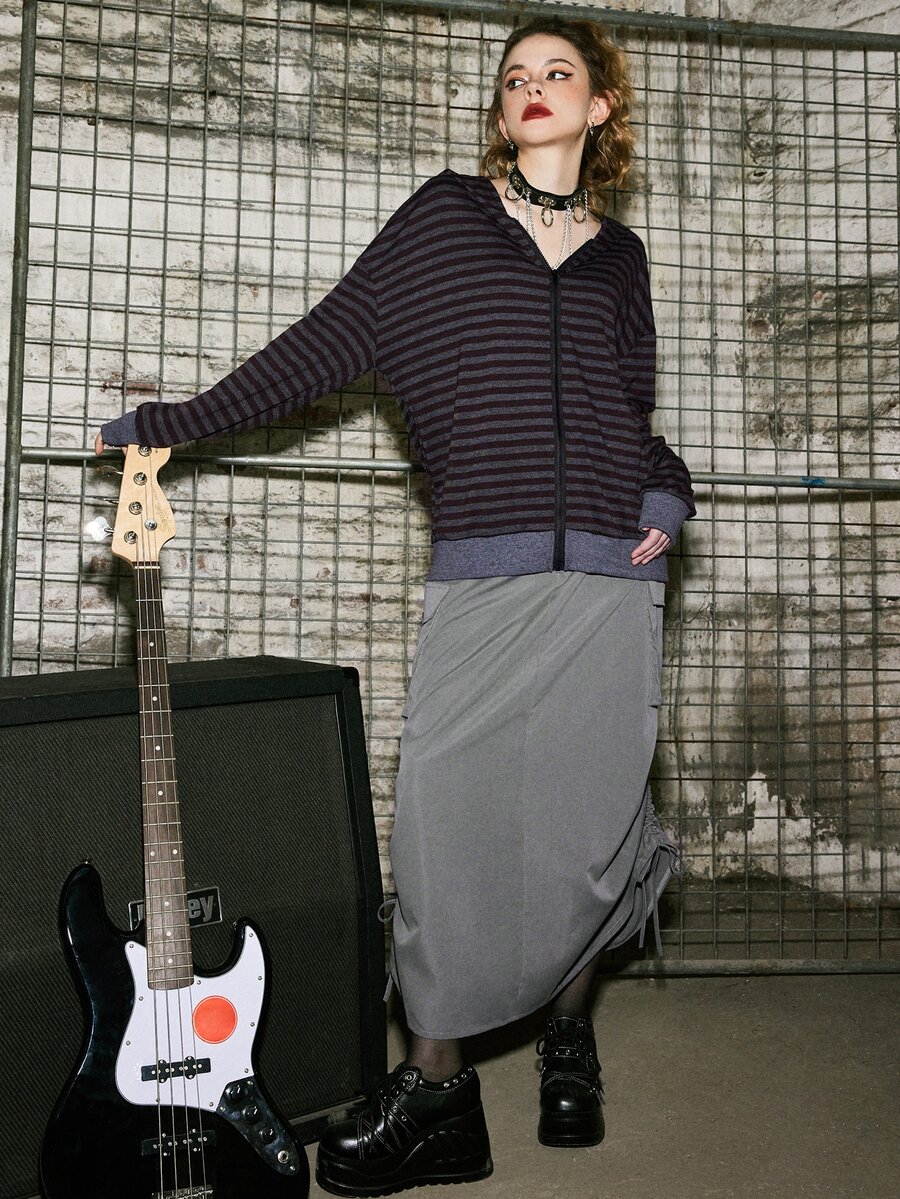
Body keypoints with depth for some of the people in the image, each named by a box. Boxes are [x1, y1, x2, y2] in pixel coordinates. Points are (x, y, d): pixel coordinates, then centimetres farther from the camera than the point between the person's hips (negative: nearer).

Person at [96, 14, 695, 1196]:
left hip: (611, 570, 2)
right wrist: (178, 422, 7)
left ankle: (569, 1033, 29)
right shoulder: (446, 213, 12)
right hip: (480, 574, -1)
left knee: (584, 822, 2)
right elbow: (328, 342, 9)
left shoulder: (619, 253, 18)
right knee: (444, 821, -6)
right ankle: (437, 1093, 10)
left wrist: (668, 494, 7)